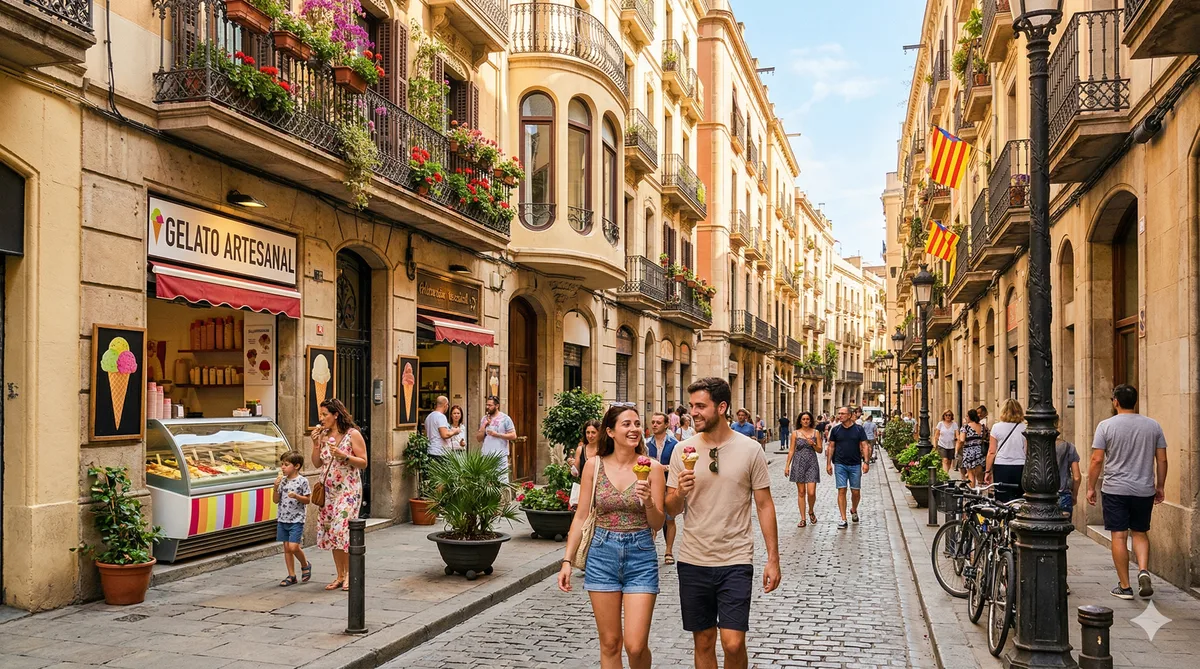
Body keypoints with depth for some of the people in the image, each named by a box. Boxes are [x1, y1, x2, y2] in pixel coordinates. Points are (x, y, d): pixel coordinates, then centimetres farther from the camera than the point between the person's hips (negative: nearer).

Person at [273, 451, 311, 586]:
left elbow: (307, 500, -4)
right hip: (282, 519, 5)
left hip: (296, 519, -5)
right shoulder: (282, 481, 7)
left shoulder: (302, 481, -7)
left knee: (293, 547, -12)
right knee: (286, 548, 7)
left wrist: (296, 496, -21)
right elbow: (276, 500, 7)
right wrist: (276, 486, -7)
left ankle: (305, 565, 15)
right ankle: (291, 576, 14)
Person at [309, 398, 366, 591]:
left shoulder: (353, 434, -7)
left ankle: (348, 573, 2)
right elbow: (317, 462, 10)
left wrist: (344, 456, -20)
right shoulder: (323, 435, 9)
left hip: (348, 489, -6)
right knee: (330, 530, 5)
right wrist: (316, 443, -2)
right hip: (328, 489, 6)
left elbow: (363, 463, -7)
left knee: (341, 529, -13)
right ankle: (340, 576, 14)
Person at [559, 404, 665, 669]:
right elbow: (581, 517, 4)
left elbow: (657, 524, -2)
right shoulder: (594, 465, 0)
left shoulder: (652, 468, -3)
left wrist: (649, 501, -21)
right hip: (602, 555, 1)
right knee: (610, 643, 7)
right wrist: (567, 560, 0)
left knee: (635, 645, -6)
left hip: (641, 557, -1)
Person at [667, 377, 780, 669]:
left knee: (733, 644, -10)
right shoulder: (682, 450, 2)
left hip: (735, 561, -2)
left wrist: (773, 559, -1)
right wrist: (680, 493, -17)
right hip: (693, 561, 2)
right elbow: (672, 510, 6)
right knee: (703, 642, 10)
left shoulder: (750, 449, -3)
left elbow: (764, 505, 2)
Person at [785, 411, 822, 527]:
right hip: (798, 463, 0)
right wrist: (787, 465, 1)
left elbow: (820, 450, 7)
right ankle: (803, 519, 9)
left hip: (812, 464, 0)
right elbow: (791, 450, 5)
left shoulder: (816, 433, 5)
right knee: (801, 492, 3)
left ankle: (811, 511, 21)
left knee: (811, 492, -8)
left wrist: (813, 444, -12)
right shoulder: (795, 434, 4)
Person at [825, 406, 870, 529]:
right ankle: (843, 519, -2)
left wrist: (866, 462, -9)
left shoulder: (858, 429, 1)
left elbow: (865, 446, 1)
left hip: (855, 465, 0)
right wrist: (828, 463, 3)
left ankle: (854, 510, 35)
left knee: (856, 492, 5)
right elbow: (831, 447, 8)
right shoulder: (835, 429, 4)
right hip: (840, 465, 0)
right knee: (842, 491, -5)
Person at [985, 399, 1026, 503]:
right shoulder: (1024, 428, 0)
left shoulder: (997, 427, -2)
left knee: (1002, 502, 1)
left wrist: (988, 471, 7)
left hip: (1001, 468, -1)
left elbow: (991, 452, -1)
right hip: (1020, 467, 1)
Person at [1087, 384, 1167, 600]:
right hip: (1144, 491, 3)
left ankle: (1124, 586, 5)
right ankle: (1143, 571, -5)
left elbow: (1097, 460, -9)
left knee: (1119, 536, 2)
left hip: (1115, 490, -3)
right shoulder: (1153, 425, 3)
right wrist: (1160, 487, 17)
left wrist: (1091, 488, 0)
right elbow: (1162, 460, 5)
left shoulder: (1106, 426, -7)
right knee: (1140, 533, 17)